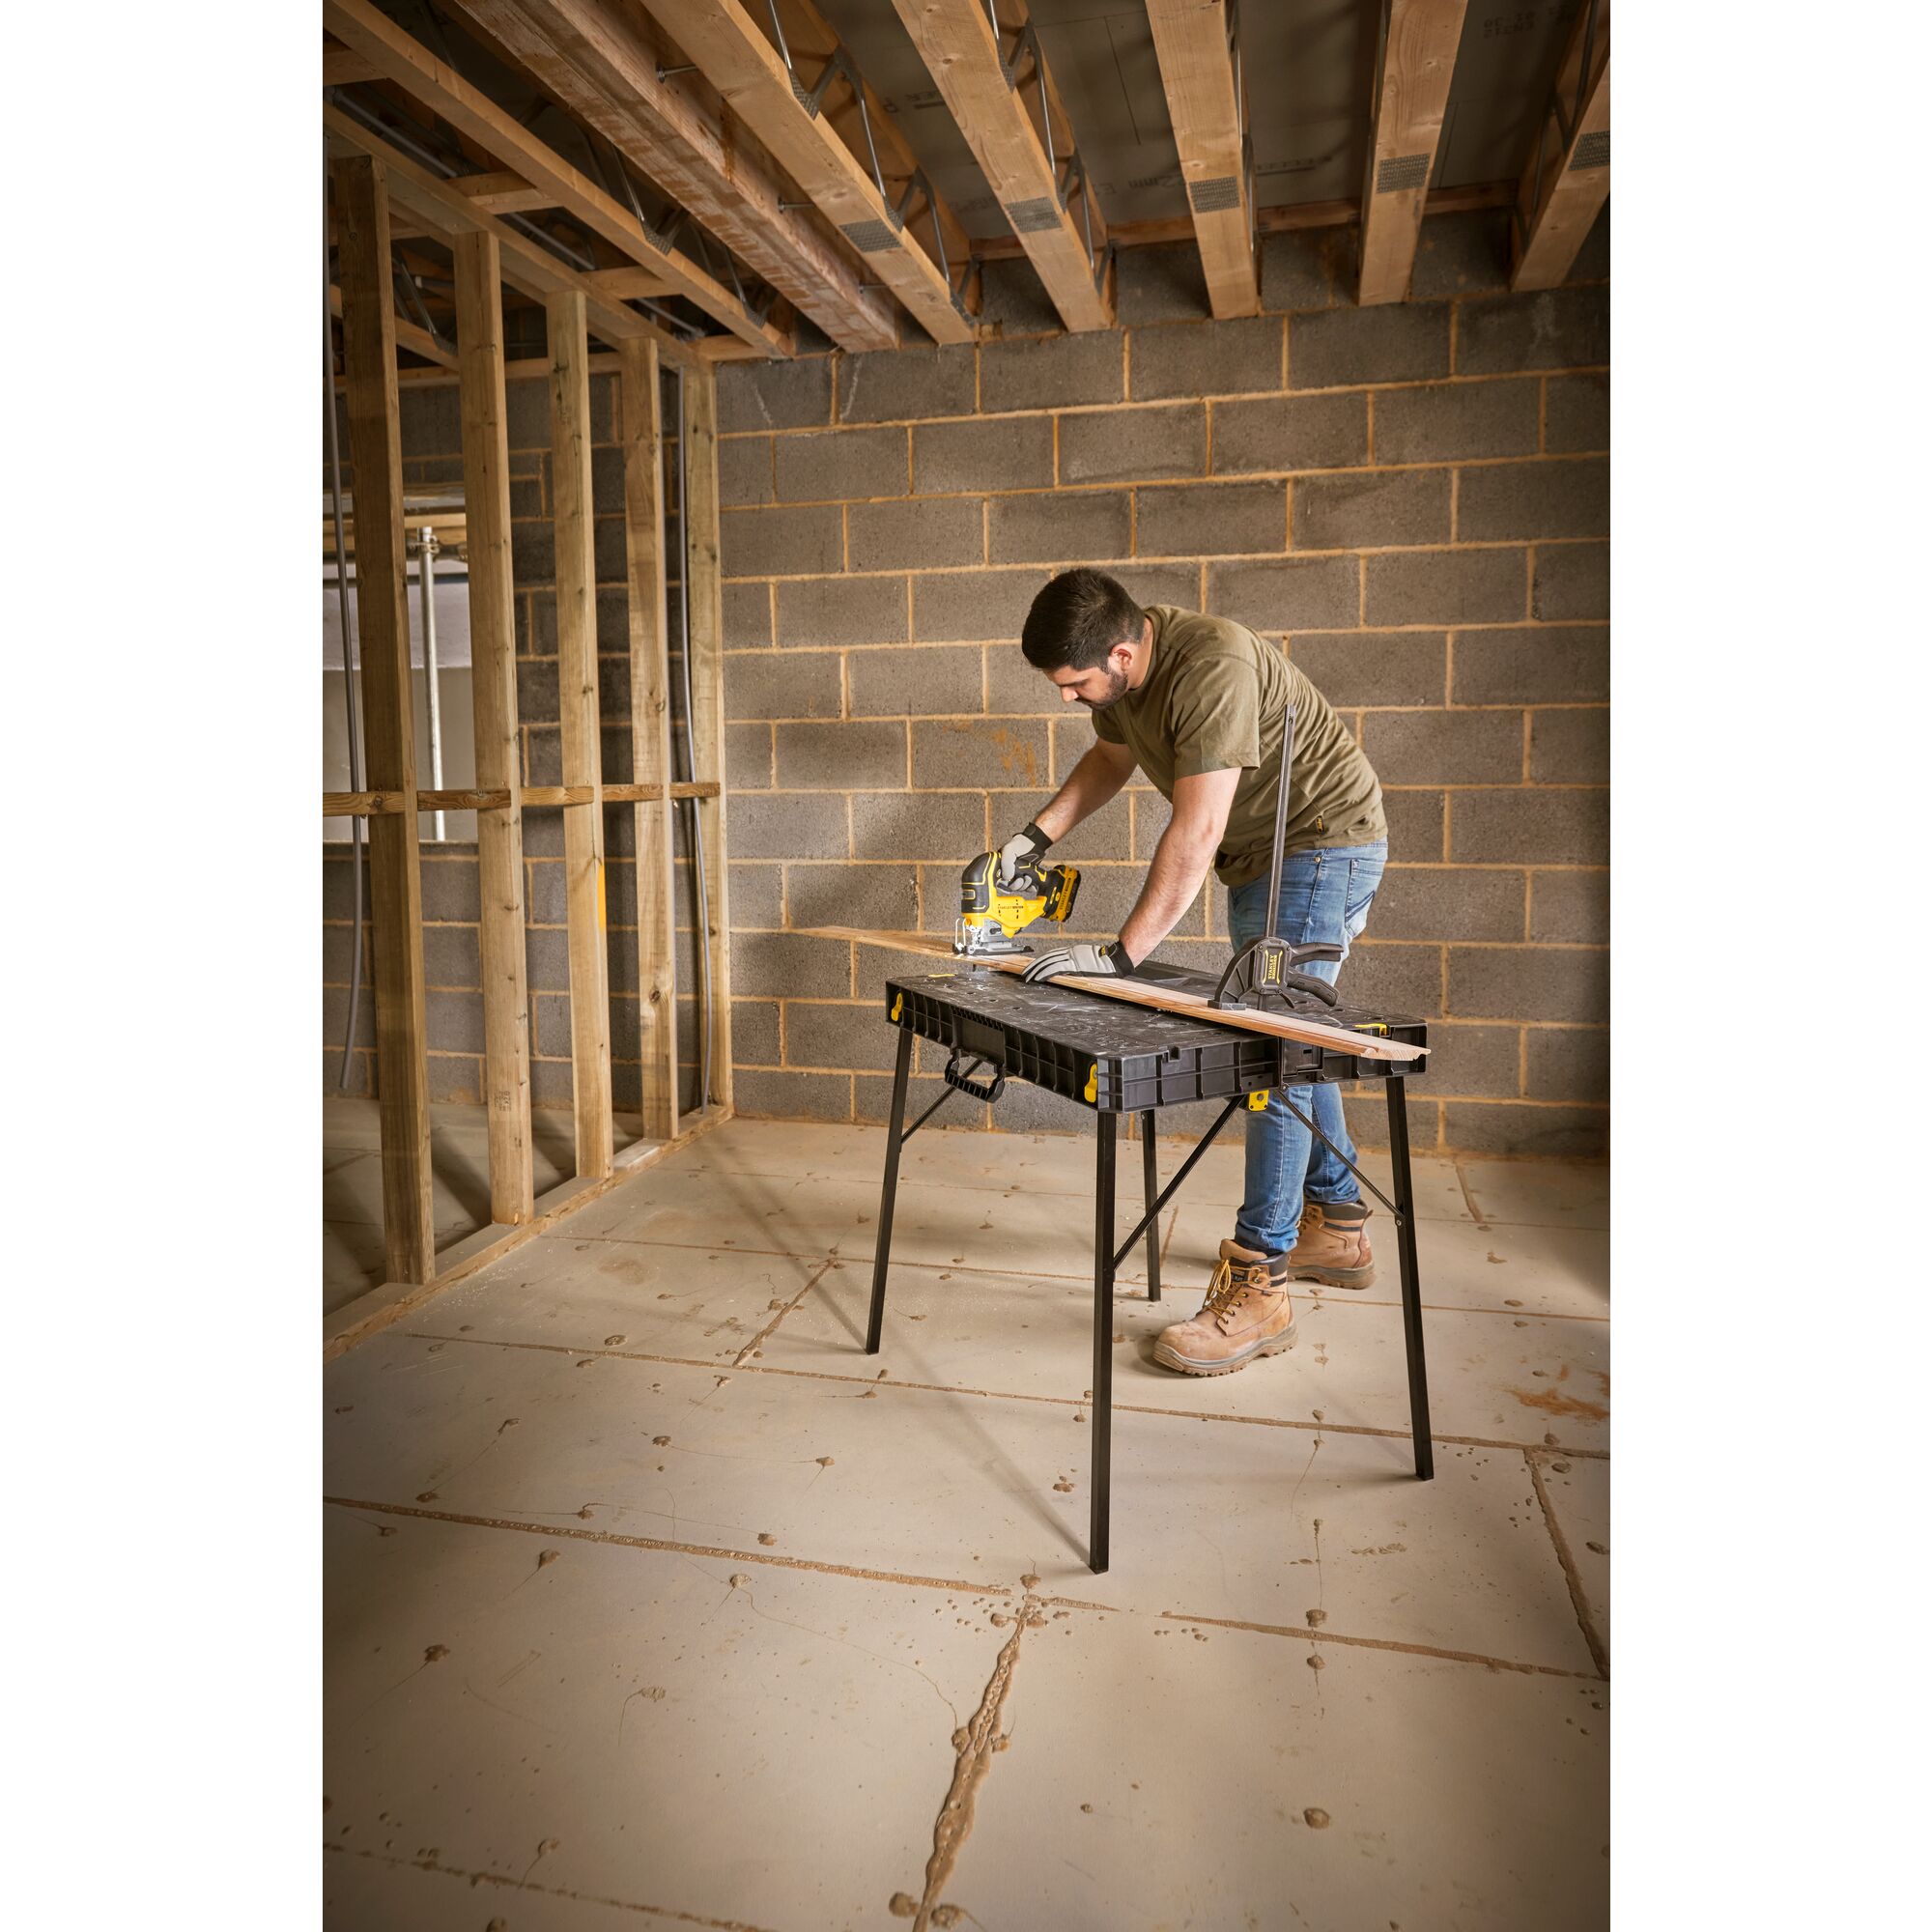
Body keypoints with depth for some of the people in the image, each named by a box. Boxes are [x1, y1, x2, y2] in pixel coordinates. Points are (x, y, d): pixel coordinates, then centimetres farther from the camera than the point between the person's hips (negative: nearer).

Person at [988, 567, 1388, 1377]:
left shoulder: (1213, 669, -31)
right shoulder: (1116, 670, -3)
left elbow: (1195, 834, -34)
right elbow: (1110, 757, 16)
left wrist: (1119, 954, -32)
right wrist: (1038, 833, 3)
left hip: (1325, 839, -10)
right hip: (1256, 852, 10)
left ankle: (1257, 1287, -10)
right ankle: (1337, 1226, 30)